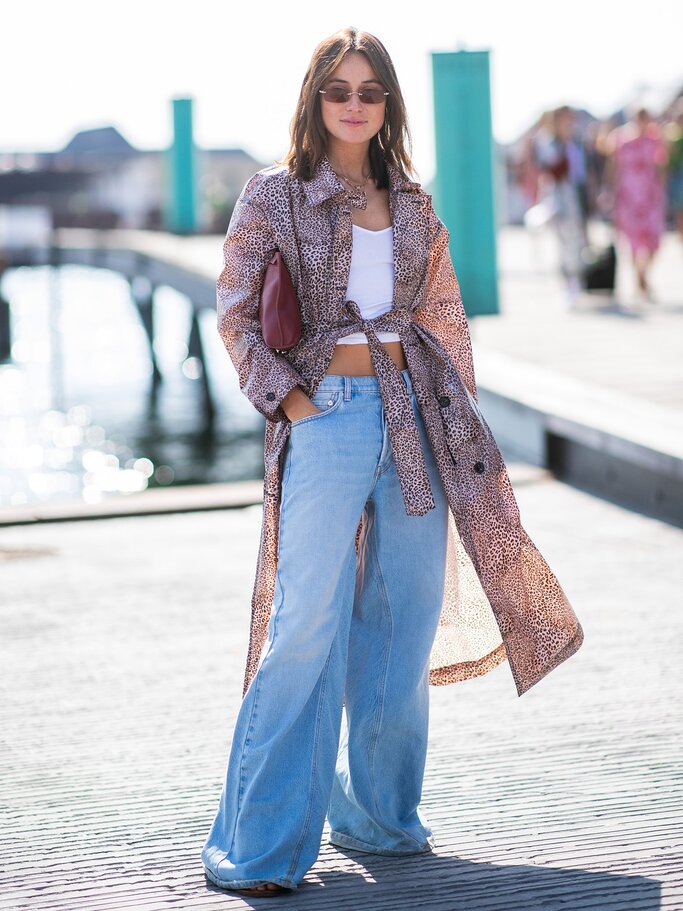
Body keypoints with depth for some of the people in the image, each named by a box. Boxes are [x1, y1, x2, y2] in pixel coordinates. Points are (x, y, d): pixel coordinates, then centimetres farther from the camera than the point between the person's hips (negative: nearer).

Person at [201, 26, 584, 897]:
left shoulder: (412, 205, 13)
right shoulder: (275, 194, 1)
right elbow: (235, 312, -2)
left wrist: (457, 415, 13)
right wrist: (286, 397, -11)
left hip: (414, 416, 5)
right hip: (327, 416, -5)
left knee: (405, 621, 8)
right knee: (308, 625, -10)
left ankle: (375, 810, 23)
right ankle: (258, 844, -3)